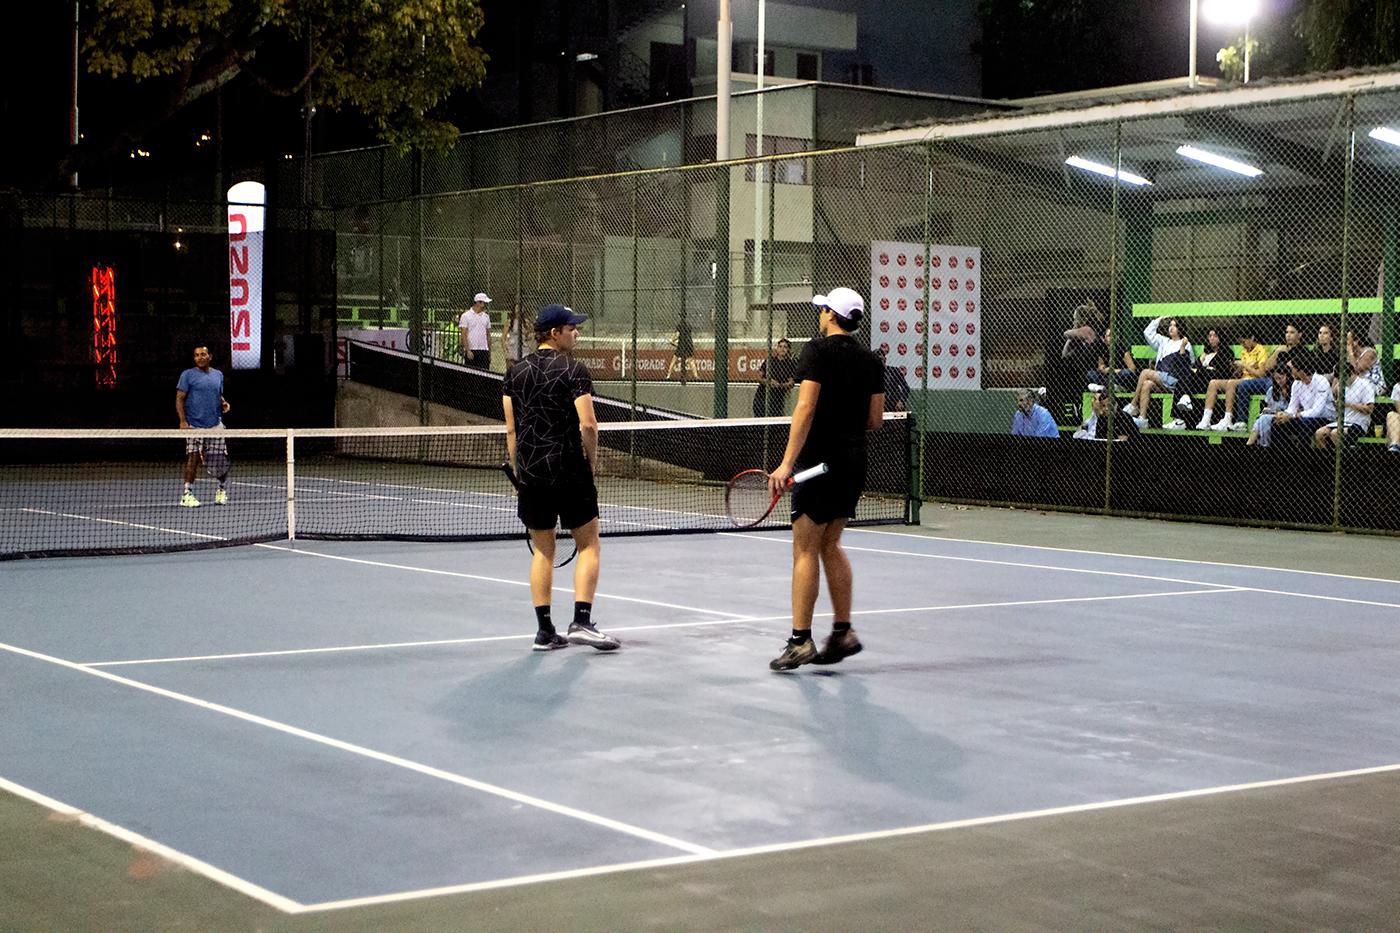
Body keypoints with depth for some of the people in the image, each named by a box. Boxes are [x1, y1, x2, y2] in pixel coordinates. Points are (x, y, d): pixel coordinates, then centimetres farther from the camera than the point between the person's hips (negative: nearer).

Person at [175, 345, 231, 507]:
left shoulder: (218, 375, 14)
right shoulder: (188, 375, 0)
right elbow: (179, 399, -3)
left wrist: (224, 403, 3)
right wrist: (183, 421, -13)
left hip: (215, 425, 4)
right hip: (194, 425, -4)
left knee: (222, 460, 5)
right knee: (193, 459, -12)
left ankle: (222, 490, 25)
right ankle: (187, 494, -7)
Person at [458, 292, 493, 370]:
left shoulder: (486, 317, 13)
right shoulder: (466, 316, -3)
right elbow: (463, 335, -7)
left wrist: (489, 352, 12)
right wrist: (467, 351, -15)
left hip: (484, 351, 4)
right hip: (471, 351, -4)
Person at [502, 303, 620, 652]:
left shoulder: (516, 372, 8)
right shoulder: (573, 370, -8)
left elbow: (511, 429, 9)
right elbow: (587, 425, -15)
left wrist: (518, 471, 15)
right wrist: (592, 462, 0)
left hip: (531, 474, 5)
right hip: (570, 470, -5)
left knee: (542, 550, 11)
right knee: (588, 545, 6)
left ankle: (544, 630, 9)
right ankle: (581, 621, -5)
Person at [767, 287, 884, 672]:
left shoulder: (819, 350, -10)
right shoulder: (870, 360, 10)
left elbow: (806, 407, -19)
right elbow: (875, 419, 10)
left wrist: (787, 462, -22)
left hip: (820, 462, -7)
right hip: (854, 463, 7)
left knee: (805, 551, -3)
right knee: (830, 546, 17)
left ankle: (800, 641, -4)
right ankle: (843, 632, 16)